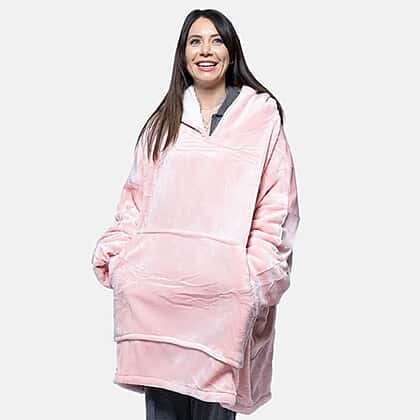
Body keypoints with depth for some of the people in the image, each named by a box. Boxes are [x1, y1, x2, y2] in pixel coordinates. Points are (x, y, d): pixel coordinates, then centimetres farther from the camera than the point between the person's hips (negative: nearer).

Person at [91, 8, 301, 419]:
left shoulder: (261, 113, 6)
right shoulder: (164, 119, 17)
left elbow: (277, 201, 1)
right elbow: (136, 194, 15)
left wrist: (258, 275, -8)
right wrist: (115, 252, 2)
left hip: (221, 290, -2)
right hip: (154, 285, 3)